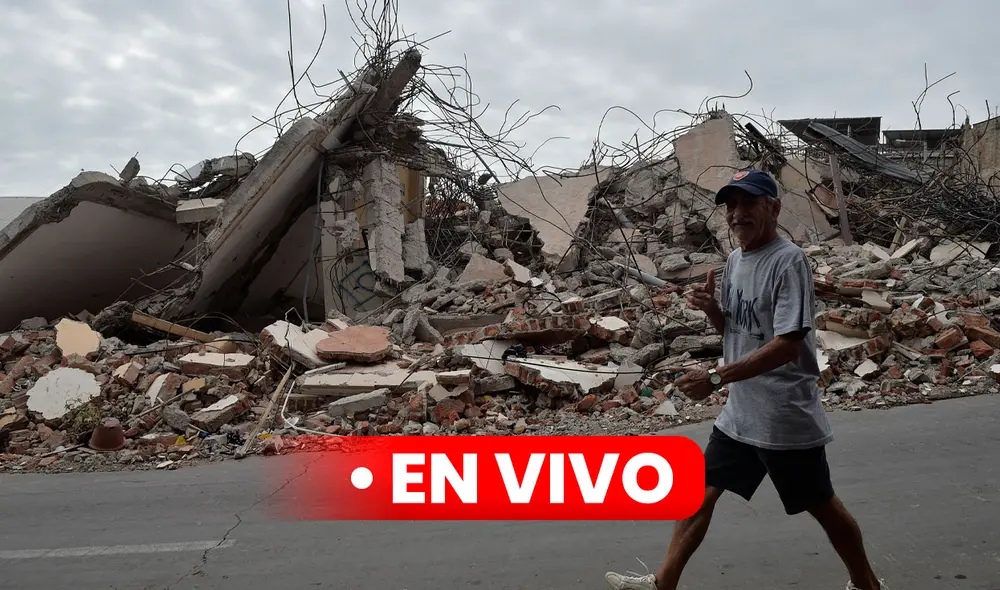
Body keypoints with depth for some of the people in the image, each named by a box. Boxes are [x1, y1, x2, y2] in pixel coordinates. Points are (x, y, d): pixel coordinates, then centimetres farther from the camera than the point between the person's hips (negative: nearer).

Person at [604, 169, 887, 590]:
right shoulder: (736, 260, 8)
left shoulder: (788, 261, -19)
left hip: (786, 417, -8)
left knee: (821, 505, 12)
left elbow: (788, 343, -26)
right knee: (700, 491, 12)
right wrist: (711, 308, -6)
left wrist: (715, 378, -30)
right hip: (739, 413, 8)